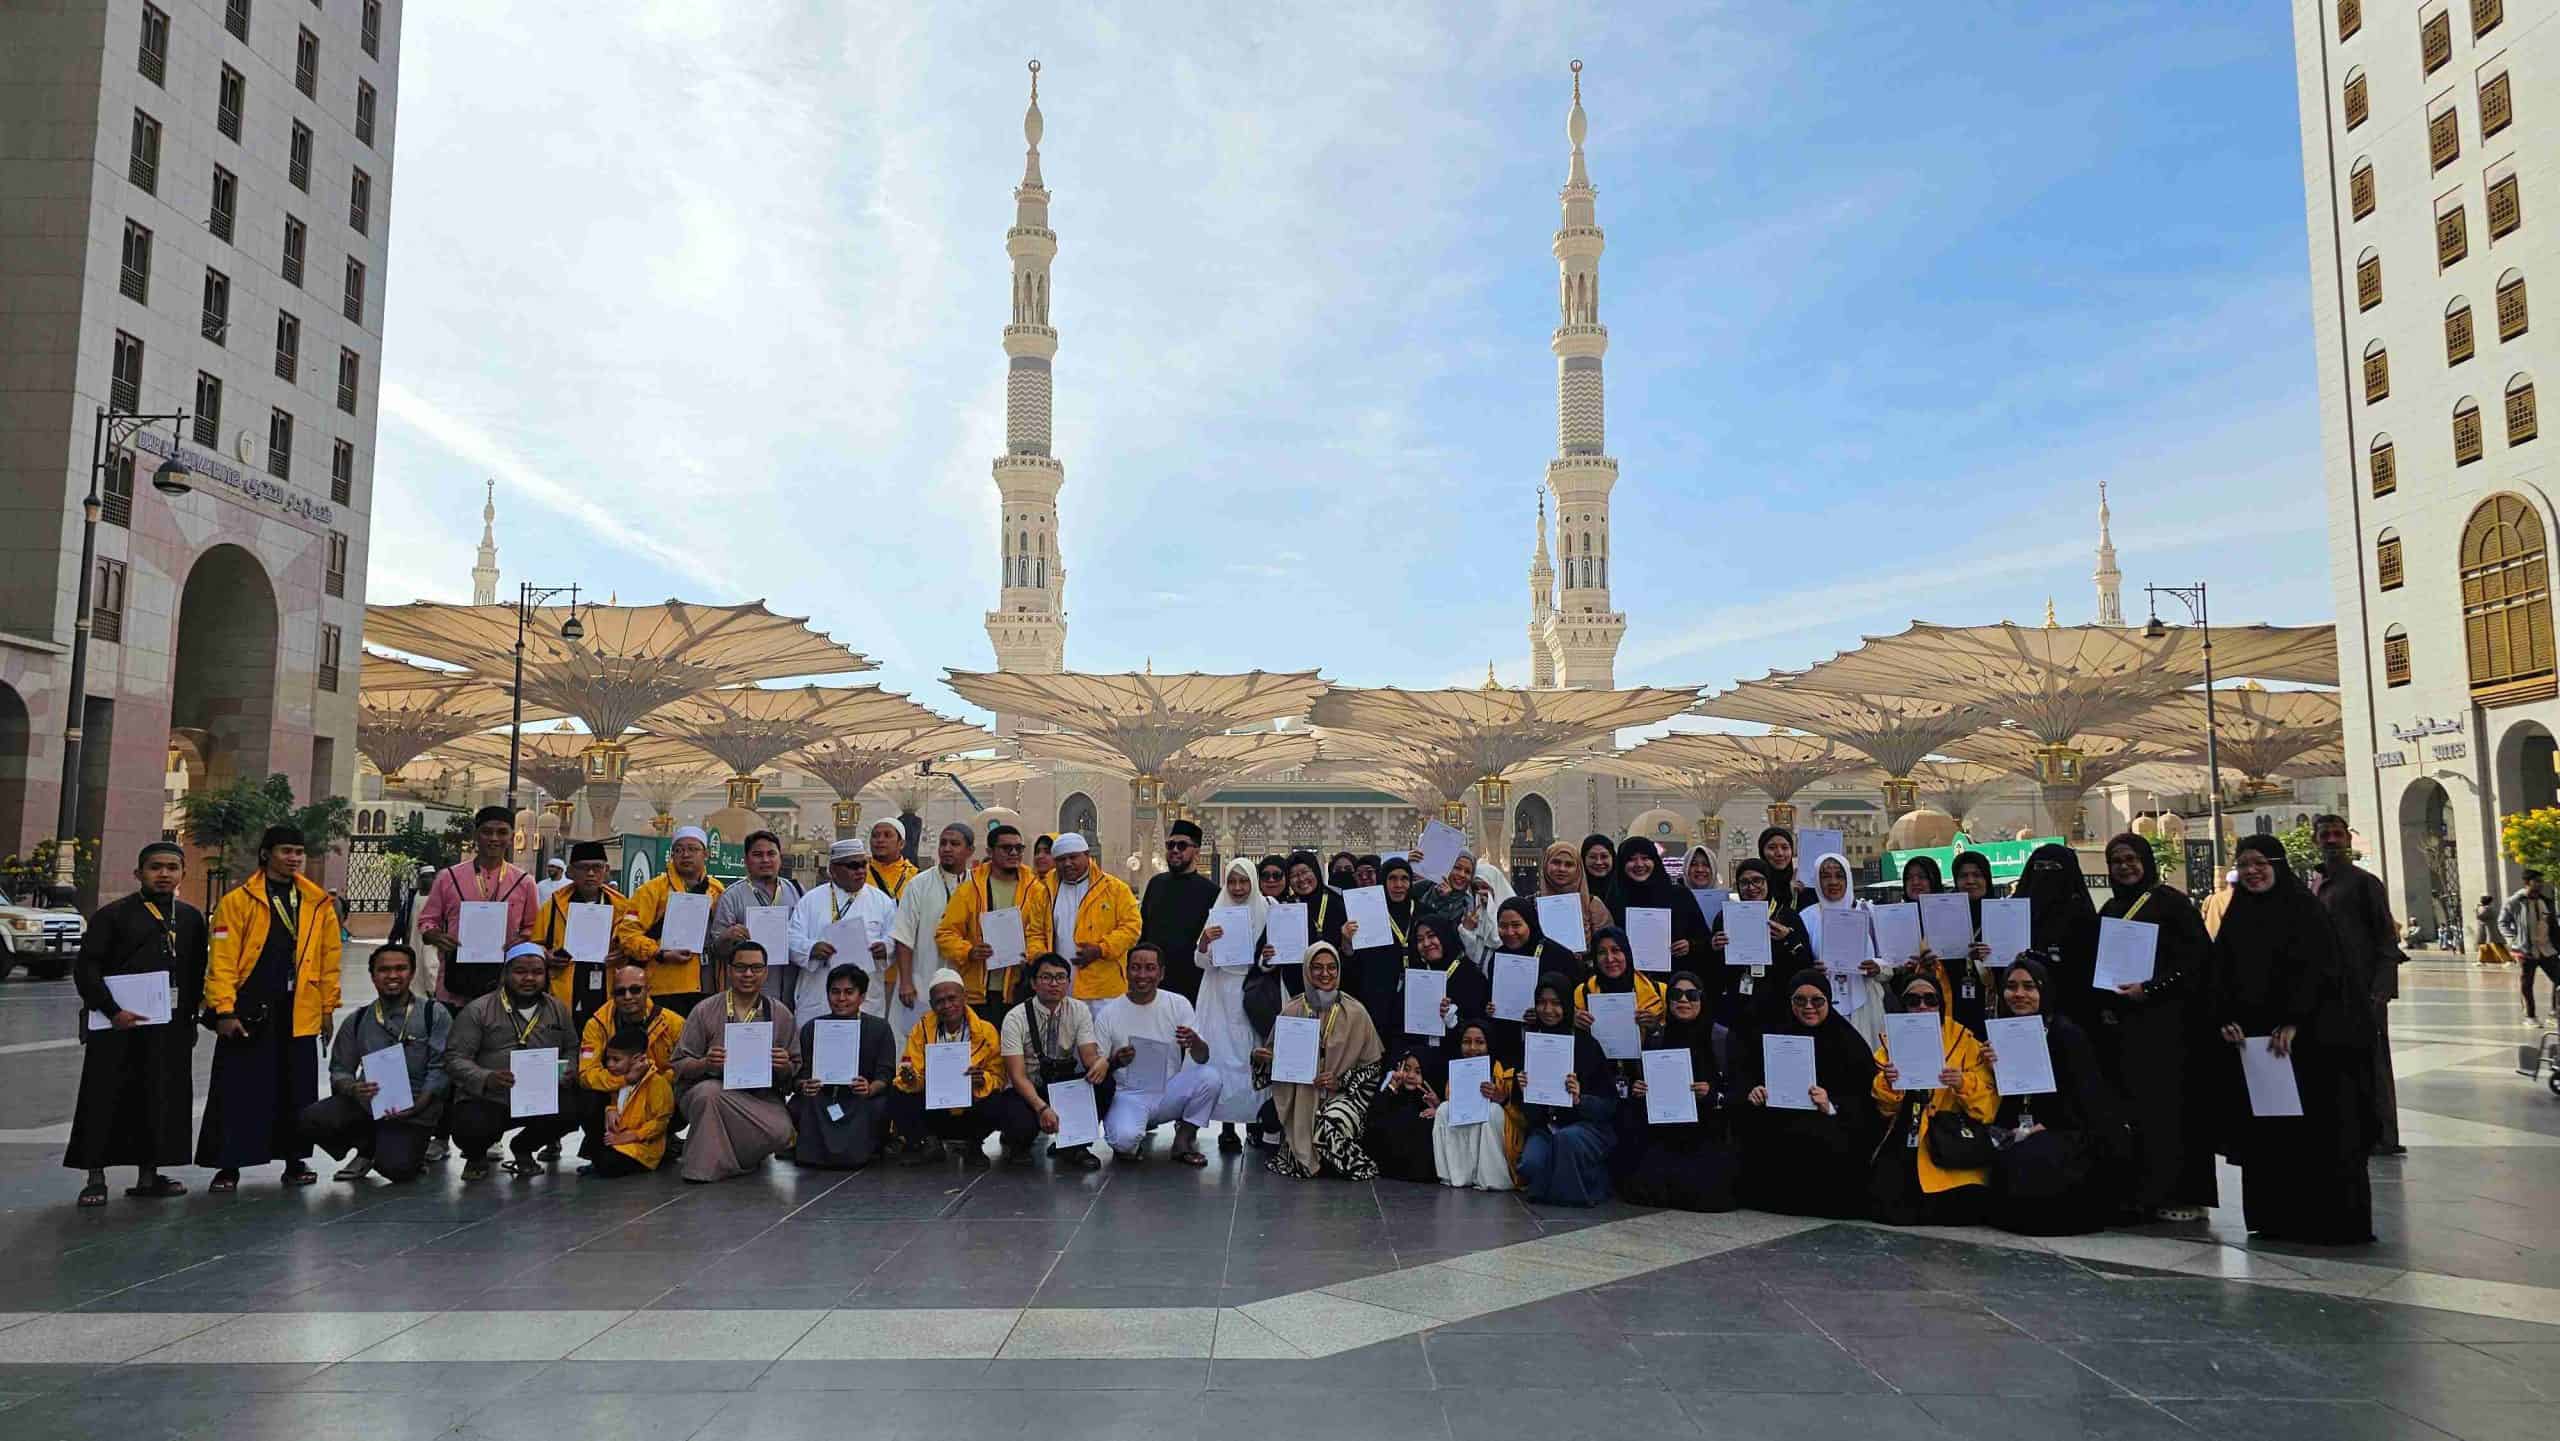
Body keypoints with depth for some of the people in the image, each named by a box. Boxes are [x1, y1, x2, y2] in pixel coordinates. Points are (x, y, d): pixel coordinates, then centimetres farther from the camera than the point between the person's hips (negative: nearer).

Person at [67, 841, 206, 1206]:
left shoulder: (192, 918, 12)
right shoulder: (113, 915, 0)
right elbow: (86, 969, -4)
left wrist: (190, 1011, 4)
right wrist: (112, 1011, -13)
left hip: (172, 1029, 4)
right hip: (116, 1026, -4)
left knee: (162, 1101, 6)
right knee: (105, 1100, 0)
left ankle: (148, 1175, 16)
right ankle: (95, 1177, 10)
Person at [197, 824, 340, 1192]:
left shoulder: (318, 903, 8)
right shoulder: (238, 900, -2)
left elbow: (329, 958, 10)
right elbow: (221, 960, -6)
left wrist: (329, 1006, 8)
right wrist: (224, 1010, -12)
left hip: (299, 1013, 3)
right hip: (249, 1010, -3)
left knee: (296, 1091, 10)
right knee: (238, 1091, 2)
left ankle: (294, 1161, 21)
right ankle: (228, 1165, 13)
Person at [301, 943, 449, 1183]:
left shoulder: (434, 1014, 0)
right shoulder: (357, 1020, 11)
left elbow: (440, 1068, -7)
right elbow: (340, 1069, 8)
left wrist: (417, 1106, -20)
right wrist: (352, 1088, -16)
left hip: (414, 1110, -4)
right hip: (367, 1103, 4)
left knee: (396, 1167, -26)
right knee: (312, 1118, -22)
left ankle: (408, 1149, 13)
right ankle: (367, 1149, 6)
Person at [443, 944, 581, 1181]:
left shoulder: (558, 1010, 11)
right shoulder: (478, 1011, -2)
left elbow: (571, 1049, 20)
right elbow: (455, 1058, -7)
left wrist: (568, 1070, -4)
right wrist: (486, 1078, -25)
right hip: (486, 1100, -3)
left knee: (572, 1109, -27)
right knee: (469, 1131, -33)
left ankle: (523, 1149, 9)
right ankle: (476, 1156, 12)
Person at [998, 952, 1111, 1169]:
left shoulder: (1079, 1010, -4)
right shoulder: (1016, 1018, -14)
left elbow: (1089, 1056, -12)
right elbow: (1018, 1076, -20)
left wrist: (1101, 1062, -38)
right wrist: (1042, 1107, -37)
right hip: (1026, 1091, -3)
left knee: (1103, 1082, -26)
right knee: (1022, 1125, -35)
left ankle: (1074, 1145, -7)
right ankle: (1018, 1143, 4)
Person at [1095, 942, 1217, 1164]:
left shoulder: (1178, 1004, -1)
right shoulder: (1108, 1014, -4)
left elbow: (1202, 1058, -7)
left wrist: (1195, 1042, -31)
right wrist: (1115, 1062, -26)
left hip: (1170, 1092, 2)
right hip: (1129, 1096, -2)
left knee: (1209, 1075, -26)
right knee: (1125, 1138, -34)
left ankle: (1185, 1138, -3)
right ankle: (1131, 1142, 6)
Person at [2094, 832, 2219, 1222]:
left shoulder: (2171, 902, -3)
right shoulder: (2110, 909, 15)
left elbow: (2198, 956, -11)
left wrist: (2150, 988, -17)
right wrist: (2104, 1005, 4)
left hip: (2166, 1021, -6)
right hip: (2121, 1023, 6)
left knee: (2167, 1102, -6)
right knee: (2128, 1104, 3)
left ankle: (2181, 1194, 1)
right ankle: (2139, 1190, 8)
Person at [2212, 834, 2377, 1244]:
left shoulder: (2304, 909, -4)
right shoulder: (2235, 918, 12)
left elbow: (2317, 968, -13)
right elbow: (2222, 975, 11)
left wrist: (2293, 1023, -20)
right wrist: (2226, 1019, -4)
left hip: (2308, 1037, -5)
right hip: (2254, 1037, 5)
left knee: (2317, 1126, -4)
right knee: (2265, 1130, 6)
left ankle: (2335, 1222, 4)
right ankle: (2275, 1218, 12)